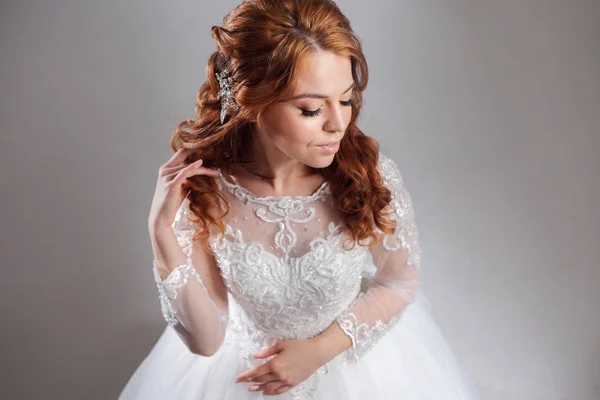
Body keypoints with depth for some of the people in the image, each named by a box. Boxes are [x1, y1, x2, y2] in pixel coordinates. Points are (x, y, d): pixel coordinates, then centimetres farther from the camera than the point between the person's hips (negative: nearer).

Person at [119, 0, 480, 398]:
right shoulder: (197, 186, -23)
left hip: (351, 352, 1)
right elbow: (206, 341, -19)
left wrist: (320, 349, -12)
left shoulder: (368, 170, -24)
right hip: (246, 366, 0)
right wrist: (163, 232, -29)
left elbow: (401, 281, -8)